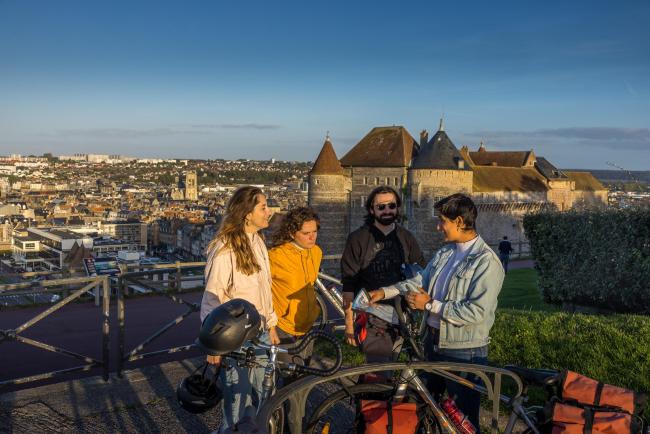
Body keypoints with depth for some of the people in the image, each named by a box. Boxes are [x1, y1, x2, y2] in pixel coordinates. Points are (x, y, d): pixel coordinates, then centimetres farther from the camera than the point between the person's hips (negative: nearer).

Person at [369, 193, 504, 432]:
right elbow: (421, 281, 8)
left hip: (463, 350, -8)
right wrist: (385, 292, -2)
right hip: (434, 340, 8)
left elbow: (476, 311, -26)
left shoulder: (487, 262, -20)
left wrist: (430, 305, -21)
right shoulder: (445, 252, 6)